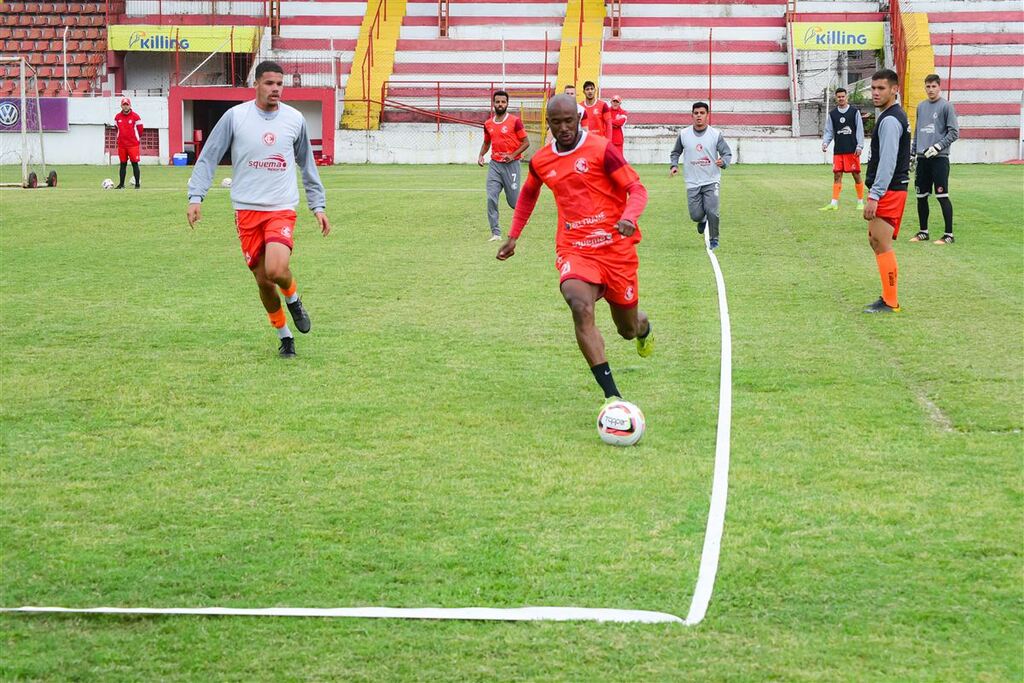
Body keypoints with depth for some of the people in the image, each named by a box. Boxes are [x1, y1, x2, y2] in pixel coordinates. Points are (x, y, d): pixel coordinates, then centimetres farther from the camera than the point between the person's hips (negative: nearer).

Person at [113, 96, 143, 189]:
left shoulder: (135, 116, -5)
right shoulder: (117, 117, 6)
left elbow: (140, 129, 4)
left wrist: (138, 139, 10)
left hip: (133, 144, -3)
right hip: (121, 145, 3)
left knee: (135, 164, -2)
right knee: (123, 164, 8)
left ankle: (137, 183, 4)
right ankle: (121, 184, 12)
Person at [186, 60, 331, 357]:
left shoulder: (295, 119, 3)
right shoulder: (235, 116, -3)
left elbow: (307, 164, 16)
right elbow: (208, 158, 2)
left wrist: (318, 206, 13)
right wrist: (195, 197, -7)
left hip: (282, 209, 0)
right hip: (247, 210, 0)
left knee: (276, 269, -23)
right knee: (263, 281, 2)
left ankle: (293, 299, 12)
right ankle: (284, 336, 24)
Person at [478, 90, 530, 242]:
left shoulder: (515, 121, -7)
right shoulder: (488, 124, 8)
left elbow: (526, 142, -4)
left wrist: (513, 155, -17)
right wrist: (481, 155, 5)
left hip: (511, 165, -4)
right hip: (494, 165, 4)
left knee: (513, 200, 3)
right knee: (491, 198, -9)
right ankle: (496, 233, -5)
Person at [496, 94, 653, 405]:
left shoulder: (601, 150, -8)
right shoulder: (541, 161, 6)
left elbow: (637, 189, -9)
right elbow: (528, 193, 28)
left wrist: (629, 217, -29)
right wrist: (513, 235, 25)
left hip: (616, 247, -2)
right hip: (574, 249, 2)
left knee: (628, 329, 11)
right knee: (581, 307, -29)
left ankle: (643, 327, 55)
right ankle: (612, 396, -31)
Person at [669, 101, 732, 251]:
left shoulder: (715, 135, -4)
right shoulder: (684, 134, 0)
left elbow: (727, 153, 0)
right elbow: (675, 153, 15)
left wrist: (723, 162, -22)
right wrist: (674, 165, -4)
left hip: (711, 181, -1)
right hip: (692, 183, 1)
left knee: (711, 212, -15)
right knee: (696, 215, -3)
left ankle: (713, 240, 8)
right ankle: (702, 220, 36)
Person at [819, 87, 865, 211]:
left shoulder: (854, 111, 1)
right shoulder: (832, 114, 9)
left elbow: (859, 130, -1)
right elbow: (829, 131, 9)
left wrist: (859, 146, -8)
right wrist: (825, 142, -9)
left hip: (852, 150, -2)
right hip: (838, 150, 3)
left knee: (856, 175, 2)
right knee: (837, 175, -1)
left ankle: (860, 201, 12)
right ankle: (834, 203, -2)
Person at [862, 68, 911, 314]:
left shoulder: (890, 120, -16)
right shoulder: (896, 116, 17)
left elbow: (887, 162, -23)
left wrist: (874, 196, -24)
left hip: (888, 191, -11)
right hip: (890, 190, 11)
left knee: (882, 244, -8)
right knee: (875, 239, 15)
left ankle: (890, 303, -4)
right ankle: (889, 297, 20)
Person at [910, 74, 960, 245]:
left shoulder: (946, 106, -4)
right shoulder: (921, 107, 15)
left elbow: (954, 132, -7)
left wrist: (937, 147, -15)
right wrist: (912, 153, 16)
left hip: (939, 158, -6)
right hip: (922, 158, 6)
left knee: (942, 196, -7)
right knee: (921, 197, 9)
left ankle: (949, 234, -3)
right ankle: (923, 232, 20)